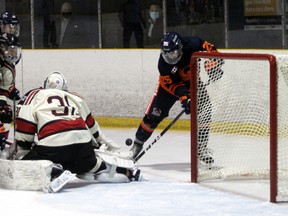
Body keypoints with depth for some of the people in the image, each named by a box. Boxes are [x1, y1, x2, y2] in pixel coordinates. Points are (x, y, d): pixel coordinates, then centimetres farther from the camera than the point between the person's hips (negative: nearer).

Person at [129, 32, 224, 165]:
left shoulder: (193, 44, -30)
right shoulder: (163, 63, -31)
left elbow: (210, 49, -13)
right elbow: (171, 84, -28)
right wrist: (183, 96, -41)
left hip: (193, 81, 2)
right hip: (170, 84, -2)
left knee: (204, 111, -13)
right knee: (154, 114, -7)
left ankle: (201, 148, 1)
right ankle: (138, 143, 12)